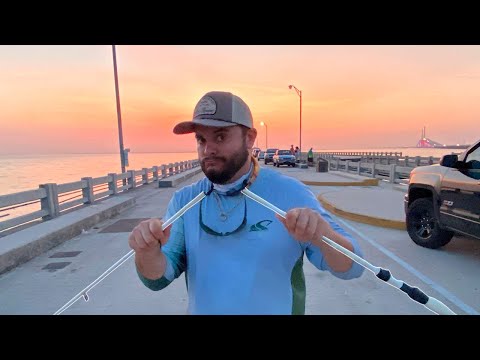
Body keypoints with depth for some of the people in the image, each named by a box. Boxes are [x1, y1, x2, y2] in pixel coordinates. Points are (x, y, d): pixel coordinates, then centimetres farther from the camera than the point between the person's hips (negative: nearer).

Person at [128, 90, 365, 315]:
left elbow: (350, 268, -17)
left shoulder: (290, 193, -18)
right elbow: (158, 279, -12)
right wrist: (148, 254, -34)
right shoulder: (184, 200, -10)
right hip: (202, 309, 2)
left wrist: (323, 236, -38)